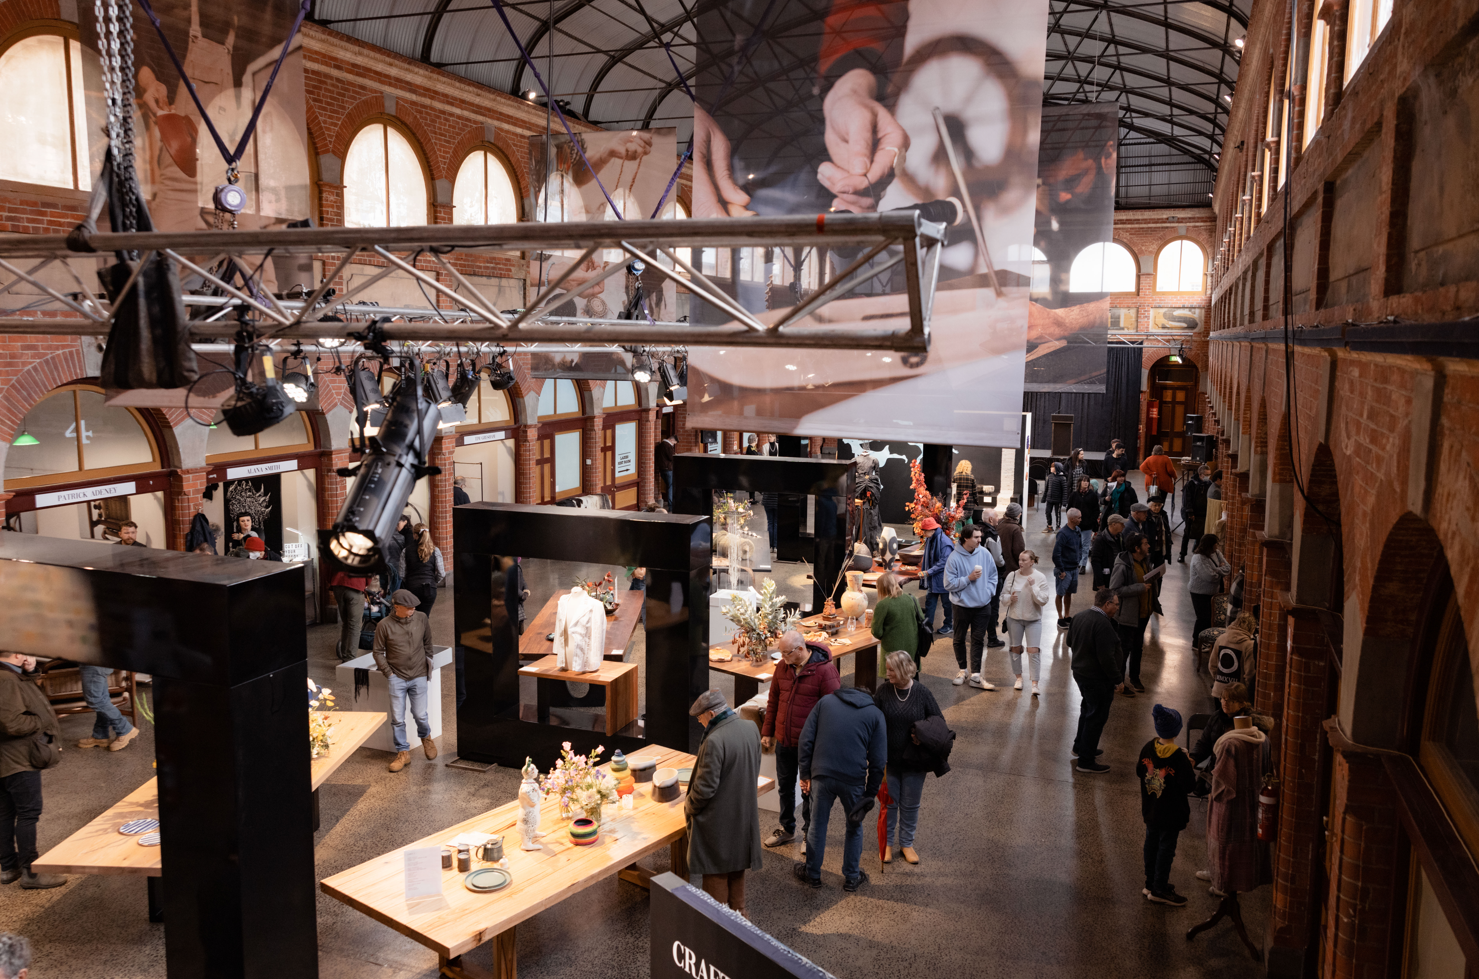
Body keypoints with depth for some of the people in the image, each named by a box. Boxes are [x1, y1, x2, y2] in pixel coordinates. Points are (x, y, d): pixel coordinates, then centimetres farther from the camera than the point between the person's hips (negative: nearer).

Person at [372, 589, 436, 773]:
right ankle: (403, 753, 16)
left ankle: (426, 737, 34)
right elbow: (378, 652, 0)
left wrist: (427, 667, 11)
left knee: (420, 715, 2)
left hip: (418, 677, 1)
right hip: (397, 678, -1)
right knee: (397, 719, 1)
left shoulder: (422, 618, -3)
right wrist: (389, 673, -5)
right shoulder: (384, 625, -9)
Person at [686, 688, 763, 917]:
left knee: (715, 871, 10)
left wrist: (689, 806, -6)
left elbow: (705, 787, -24)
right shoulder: (750, 729, -4)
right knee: (737, 863, 24)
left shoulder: (714, 741, -29)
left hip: (718, 819, -7)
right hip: (744, 812, 8)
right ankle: (738, 912, 38)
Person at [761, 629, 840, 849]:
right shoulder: (783, 667, 0)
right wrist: (767, 732, 11)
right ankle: (787, 828, 38)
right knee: (785, 786, 19)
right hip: (784, 740, 6)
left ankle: (810, 833, 28)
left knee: (809, 790, 9)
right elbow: (773, 701, 11)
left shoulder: (824, 670, -18)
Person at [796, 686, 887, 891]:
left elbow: (806, 740, 3)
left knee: (818, 824, 16)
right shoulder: (875, 714, 8)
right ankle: (852, 877, 30)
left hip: (821, 775, 1)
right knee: (854, 828, 19)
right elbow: (878, 760, 2)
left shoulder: (825, 702, 10)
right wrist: (871, 793, 9)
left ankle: (812, 874, 29)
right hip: (854, 780, -1)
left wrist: (805, 774, 7)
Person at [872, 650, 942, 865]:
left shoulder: (922, 693, -10)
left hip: (914, 761, 0)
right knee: (888, 802, 11)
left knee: (910, 804, 13)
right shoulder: (883, 691, -8)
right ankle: (887, 843, 29)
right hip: (889, 759, 0)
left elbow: (939, 721, -1)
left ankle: (907, 843, 31)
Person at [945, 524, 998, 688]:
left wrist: (989, 591, -5)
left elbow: (993, 575, 9)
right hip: (962, 605, -2)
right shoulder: (954, 557, -15)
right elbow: (949, 584, -14)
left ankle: (975, 675, 9)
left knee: (978, 640, 5)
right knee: (959, 639, 12)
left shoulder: (985, 553, -3)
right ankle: (962, 669, 31)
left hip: (982, 606, 3)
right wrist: (969, 578, -19)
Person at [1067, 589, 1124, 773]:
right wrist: (1118, 680, -17)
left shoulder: (1079, 617, 3)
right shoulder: (1103, 625, -26)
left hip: (1080, 673, 9)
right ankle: (1086, 761, 7)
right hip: (1098, 678, -9)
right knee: (1096, 717, 1)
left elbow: (1070, 642, 16)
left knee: (1088, 709, 27)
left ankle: (1080, 746, 41)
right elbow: (1106, 658, -27)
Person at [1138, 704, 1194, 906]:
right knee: (1166, 847, 7)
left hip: (1150, 808, 6)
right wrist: (1190, 768, -5)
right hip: (1171, 812, -6)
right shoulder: (1179, 757, -25)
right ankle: (1160, 889, 16)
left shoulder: (1149, 747, -7)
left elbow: (1139, 771, 5)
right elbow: (1188, 785, -20)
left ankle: (1151, 883, 31)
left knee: (1152, 843, 18)